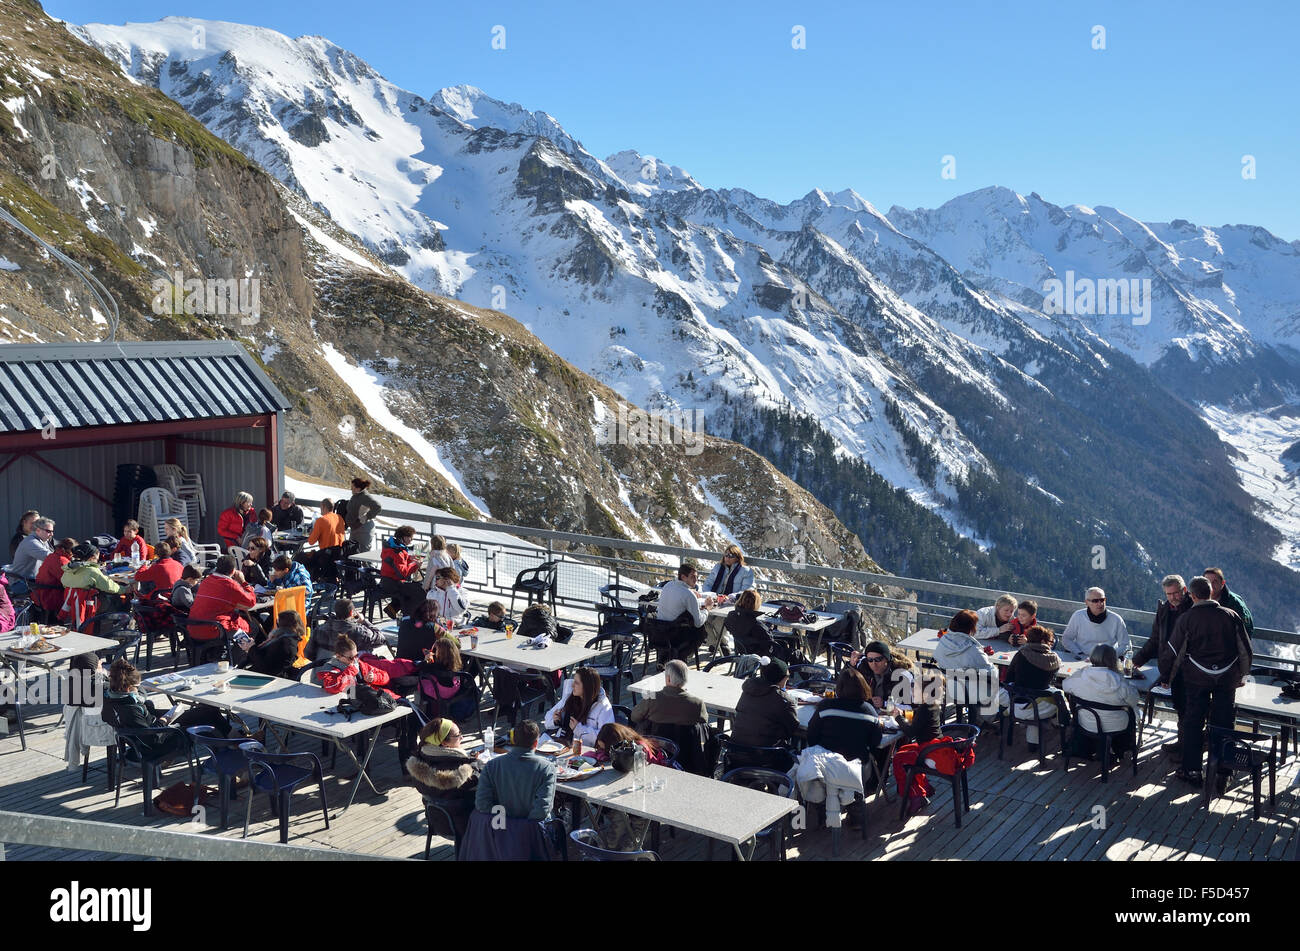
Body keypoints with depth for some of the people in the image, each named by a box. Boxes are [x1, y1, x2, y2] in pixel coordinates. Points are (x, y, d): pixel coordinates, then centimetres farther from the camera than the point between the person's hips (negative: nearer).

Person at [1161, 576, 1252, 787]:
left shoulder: (1186, 619, -7)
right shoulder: (1231, 616, -2)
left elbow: (1174, 653, -2)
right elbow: (1246, 650, 6)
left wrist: (1166, 677, 12)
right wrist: (1241, 675, 20)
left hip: (1196, 677, -2)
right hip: (1227, 677, 2)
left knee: (1192, 723, 8)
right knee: (1223, 724, 8)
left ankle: (1192, 770, 12)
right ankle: (1221, 773, 11)